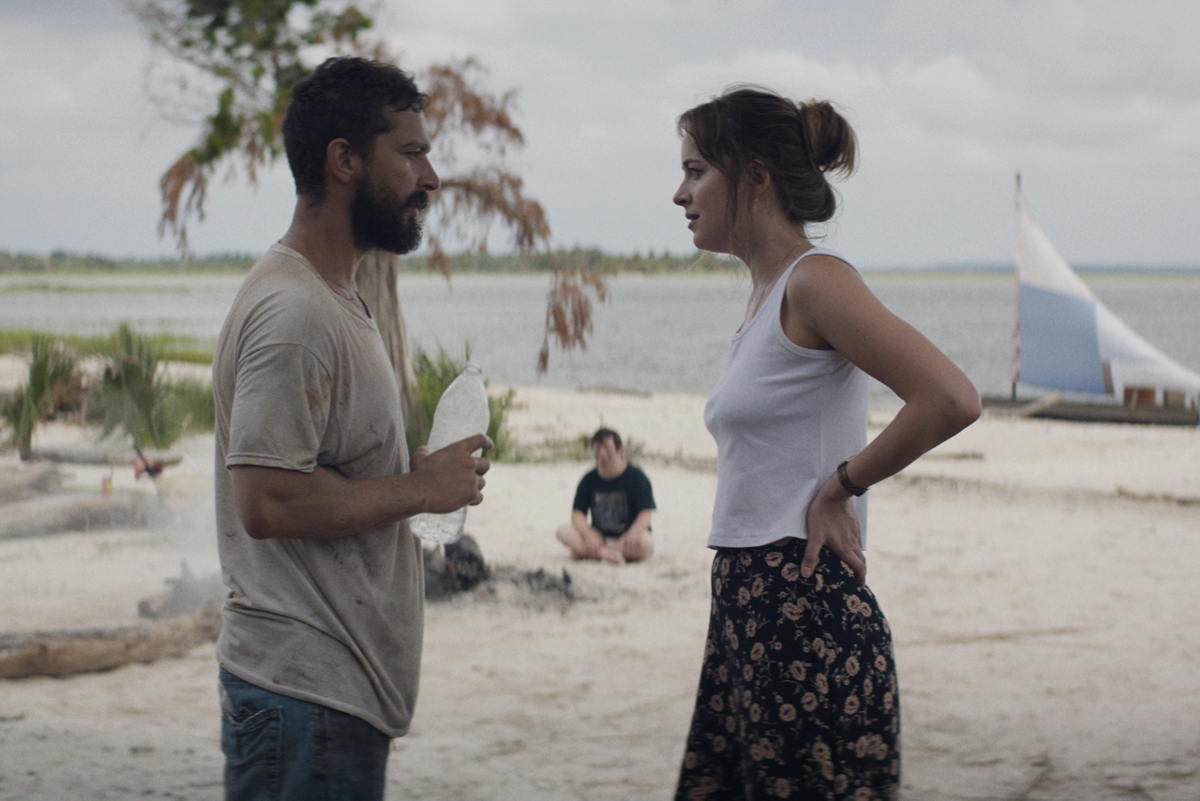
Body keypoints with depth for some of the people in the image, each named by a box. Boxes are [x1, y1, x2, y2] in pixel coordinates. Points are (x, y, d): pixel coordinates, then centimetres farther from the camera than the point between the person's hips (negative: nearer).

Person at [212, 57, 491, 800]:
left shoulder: (336, 300, 17)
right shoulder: (293, 312, -17)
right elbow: (269, 502, -24)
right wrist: (420, 488, -15)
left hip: (340, 684, 10)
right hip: (306, 689, -10)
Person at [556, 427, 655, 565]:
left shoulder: (636, 477, -6)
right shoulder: (589, 480, 2)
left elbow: (645, 515, -14)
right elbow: (577, 514, -3)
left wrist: (633, 532, -35)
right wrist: (589, 535, -22)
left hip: (626, 539, -3)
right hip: (599, 537, 3)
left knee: (645, 543, -37)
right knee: (564, 533, -20)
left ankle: (584, 553, -30)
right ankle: (608, 554, -30)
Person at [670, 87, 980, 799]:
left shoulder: (816, 280, -11)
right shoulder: (768, 293, 16)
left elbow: (951, 401, -22)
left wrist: (841, 485, -12)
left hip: (805, 613, -9)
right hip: (751, 608, 9)